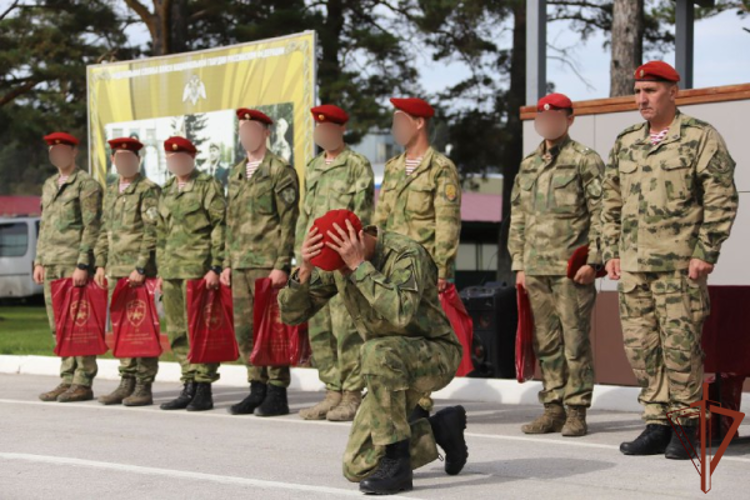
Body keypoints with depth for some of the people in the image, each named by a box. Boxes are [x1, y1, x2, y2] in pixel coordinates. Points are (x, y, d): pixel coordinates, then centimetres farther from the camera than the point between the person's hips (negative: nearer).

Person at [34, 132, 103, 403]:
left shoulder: (86, 185, -5)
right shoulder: (49, 185, 19)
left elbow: (92, 228, -11)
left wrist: (83, 265, -17)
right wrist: (39, 261, 14)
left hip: (75, 264, -8)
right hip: (52, 265, 8)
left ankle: (83, 383, -3)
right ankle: (67, 380, 12)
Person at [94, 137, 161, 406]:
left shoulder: (149, 190, -6)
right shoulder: (111, 191, 18)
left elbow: (152, 232, -12)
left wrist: (141, 268, -18)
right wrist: (100, 264, 11)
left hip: (140, 272, -7)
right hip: (115, 271, 7)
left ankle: (144, 387, -2)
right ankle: (127, 382, 15)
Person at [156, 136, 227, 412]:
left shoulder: (208, 186, -2)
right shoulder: (166, 191, 19)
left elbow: (221, 227, -8)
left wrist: (216, 267, -14)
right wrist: (161, 270, 17)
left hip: (198, 270, -7)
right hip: (172, 272, 7)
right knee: (177, 332, 7)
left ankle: (204, 391, -2)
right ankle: (189, 386, 14)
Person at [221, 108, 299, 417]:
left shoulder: (281, 171, -3)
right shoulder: (236, 175, 18)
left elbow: (288, 221, -8)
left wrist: (282, 265, -14)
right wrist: (228, 263, 15)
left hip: (268, 263, -7)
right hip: (241, 264, 7)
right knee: (244, 330, 6)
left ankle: (277, 394, 0)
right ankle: (258, 389, 15)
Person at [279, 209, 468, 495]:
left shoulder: (407, 254, -27)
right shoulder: (336, 260, -7)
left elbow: (401, 313, -45)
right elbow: (292, 314, -8)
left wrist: (359, 265, -42)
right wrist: (305, 271, -26)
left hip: (436, 356, -7)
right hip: (394, 370, 7)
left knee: (377, 353, -40)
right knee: (357, 467, -3)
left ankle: (396, 464, -26)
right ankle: (441, 429, 19)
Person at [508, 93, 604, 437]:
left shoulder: (585, 161, -1)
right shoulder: (527, 166, 17)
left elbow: (600, 214, -6)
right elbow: (518, 218, 20)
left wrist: (593, 260, -13)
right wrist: (519, 264, 13)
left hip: (572, 268, -6)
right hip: (536, 268, 6)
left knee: (575, 341, -4)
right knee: (546, 343, 8)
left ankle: (576, 411, 2)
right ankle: (553, 409, 14)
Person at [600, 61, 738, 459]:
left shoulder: (701, 138, -1)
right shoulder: (625, 143, 15)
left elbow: (721, 200, -6)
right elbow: (611, 202, 20)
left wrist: (705, 254, -11)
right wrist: (611, 252, 13)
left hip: (679, 265, -6)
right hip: (632, 265, 6)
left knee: (680, 345, -5)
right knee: (639, 346, 5)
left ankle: (686, 426, 7)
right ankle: (657, 423, 15)